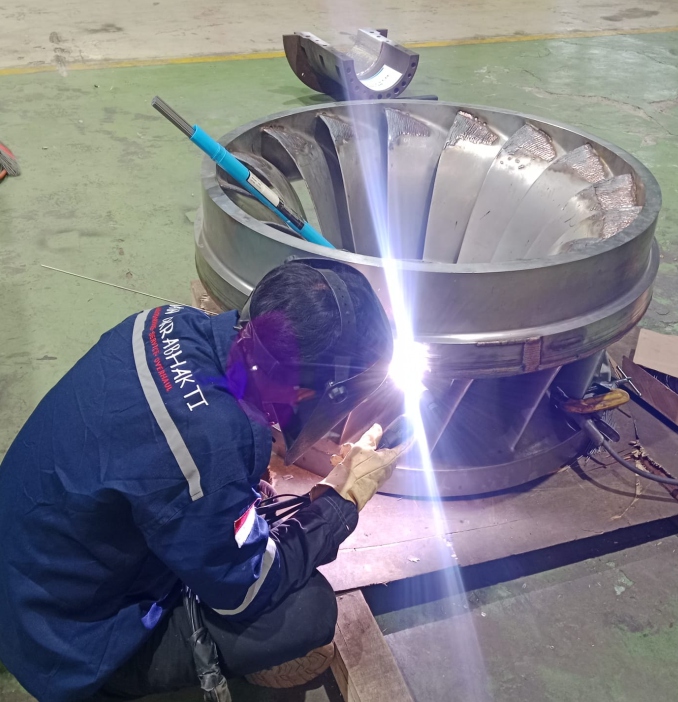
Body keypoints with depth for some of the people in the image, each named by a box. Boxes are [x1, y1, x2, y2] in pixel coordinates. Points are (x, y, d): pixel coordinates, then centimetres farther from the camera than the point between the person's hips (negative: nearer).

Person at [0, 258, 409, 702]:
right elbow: (246, 592, -20)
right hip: (74, 647, -8)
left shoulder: (171, 323, -15)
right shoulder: (207, 439, -38)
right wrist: (348, 493, -10)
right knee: (308, 610, -15)